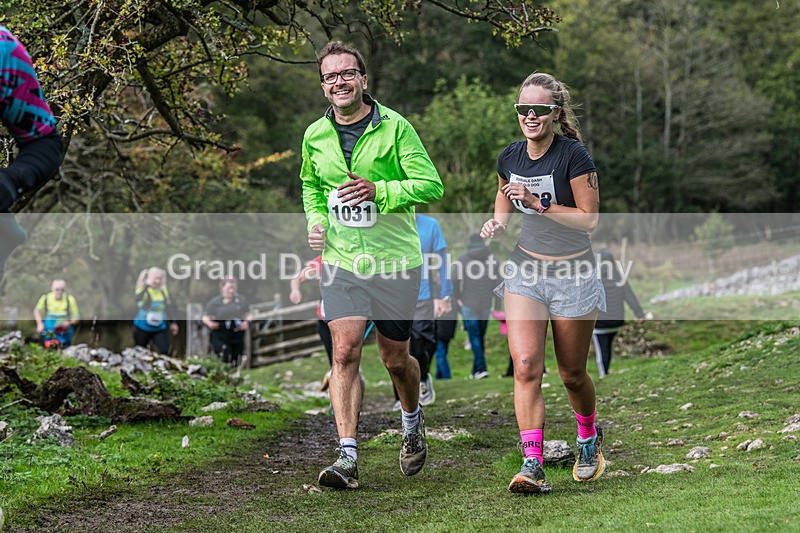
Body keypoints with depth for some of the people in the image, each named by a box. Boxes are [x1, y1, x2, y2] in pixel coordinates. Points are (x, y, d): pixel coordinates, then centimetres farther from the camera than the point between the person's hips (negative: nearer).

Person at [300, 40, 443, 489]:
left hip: (395, 260, -2)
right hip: (341, 262, 2)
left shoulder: (395, 127, -8)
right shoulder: (315, 137, 5)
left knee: (395, 359, 9)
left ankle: (414, 421, 41)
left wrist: (378, 191, -25)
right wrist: (316, 221, 5)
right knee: (345, 354, -12)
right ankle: (348, 458, -12)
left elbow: (431, 185, -12)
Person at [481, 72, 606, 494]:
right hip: (526, 269, 3)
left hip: (573, 273, -3)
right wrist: (498, 223, 1)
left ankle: (589, 437, 39)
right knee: (525, 364, -14)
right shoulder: (509, 158, 0)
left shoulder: (573, 155, -16)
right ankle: (532, 464, -16)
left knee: (572, 374, 8)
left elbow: (590, 219, -17)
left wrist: (539, 204, -25)